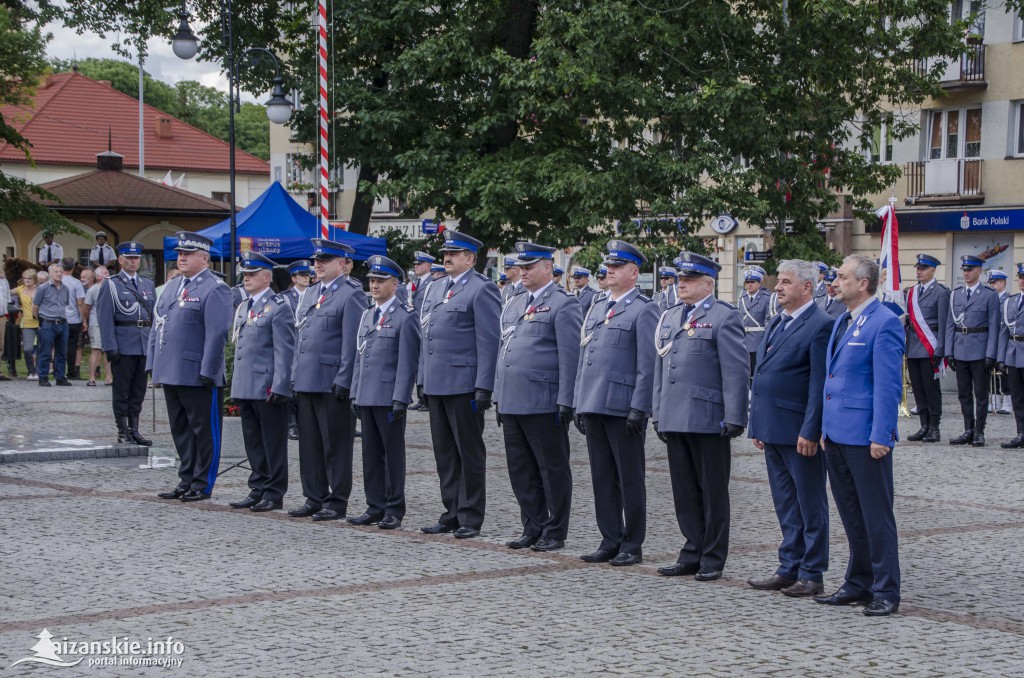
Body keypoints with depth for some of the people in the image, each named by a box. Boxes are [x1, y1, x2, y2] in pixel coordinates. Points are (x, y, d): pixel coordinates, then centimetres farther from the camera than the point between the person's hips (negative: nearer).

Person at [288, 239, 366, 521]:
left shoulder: (351, 294, -7)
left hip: (333, 384, -8)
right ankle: (314, 498, 17)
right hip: (307, 382, 8)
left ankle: (337, 502, 5)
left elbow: (352, 341, -13)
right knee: (309, 444, 10)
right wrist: (295, 376, 15)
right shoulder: (310, 295, 18)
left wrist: (343, 380, -17)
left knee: (336, 445, -1)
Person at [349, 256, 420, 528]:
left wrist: (400, 400, -17)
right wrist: (355, 393, 14)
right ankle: (375, 507, 16)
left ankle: (394, 510, 5)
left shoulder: (406, 317, -7)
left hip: (389, 397, -7)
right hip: (367, 397, 7)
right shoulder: (367, 315, 16)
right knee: (371, 454, 10)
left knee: (393, 454, 0)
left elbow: (408, 362, -12)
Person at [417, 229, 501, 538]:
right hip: (436, 384, 8)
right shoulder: (435, 289, 17)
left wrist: (484, 387, -17)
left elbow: (489, 341, -13)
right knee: (445, 453, 11)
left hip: (464, 384, -8)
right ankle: (452, 513, 18)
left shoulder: (482, 290, -8)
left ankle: (470, 518, 5)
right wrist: (422, 379, 16)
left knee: (469, 453, 0)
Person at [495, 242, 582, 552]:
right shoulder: (515, 304, 18)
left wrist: (565, 402, -16)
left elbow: (570, 357, -11)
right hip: (512, 403, 8)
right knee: (521, 470, 11)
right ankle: (533, 529, 20)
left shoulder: (563, 304, -6)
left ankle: (555, 533, 9)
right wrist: (498, 396, 18)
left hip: (544, 404, -8)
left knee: (553, 470, 2)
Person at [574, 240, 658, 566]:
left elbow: (648, 365, -11)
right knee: (602, 478, 10)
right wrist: (579, 404, 15)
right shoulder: (597, 308, 17)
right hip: (593, 406, 7)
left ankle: (632, 546, 8)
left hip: (623, 409, -7)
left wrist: (638, 408, -16)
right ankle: (610, 542, 18)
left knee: (629, 479, 1)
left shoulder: (644, 310, -6)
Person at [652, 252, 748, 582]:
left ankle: (713, 559, 10)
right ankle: (693, 553, 19)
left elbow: (736, 371, -11)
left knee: (713, 491, 3)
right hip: (675, 419, 7)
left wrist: (734, 418, -15)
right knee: (684, 492, 10)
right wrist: (658, 413, 17)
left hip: (708, 420, -7)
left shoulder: (724, 317, -6)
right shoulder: (670, 317, 16)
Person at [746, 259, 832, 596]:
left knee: (810, 505, 2)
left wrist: (810, 431, -20)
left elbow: (820, 384, -17)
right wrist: (757, 424, 16)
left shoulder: (821, 325, -13)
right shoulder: (777, 323, 15)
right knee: (785, 505, 15)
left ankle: (812, 574, 8)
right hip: (773, 429, 9)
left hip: (800, 432, -9)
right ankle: (788, 568, 22)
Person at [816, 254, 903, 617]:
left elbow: (888, 384, -16)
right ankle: (858, 583, 23)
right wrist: (825, 428, 18)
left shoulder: (884, 322, -12)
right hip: (837, 434, 9)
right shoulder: (842, 322, 16)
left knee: (876, 515, -2)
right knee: (850, 514, 14)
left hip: (865, 436, -9)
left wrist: (881, 436, -19)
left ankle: (886, 591, 5)